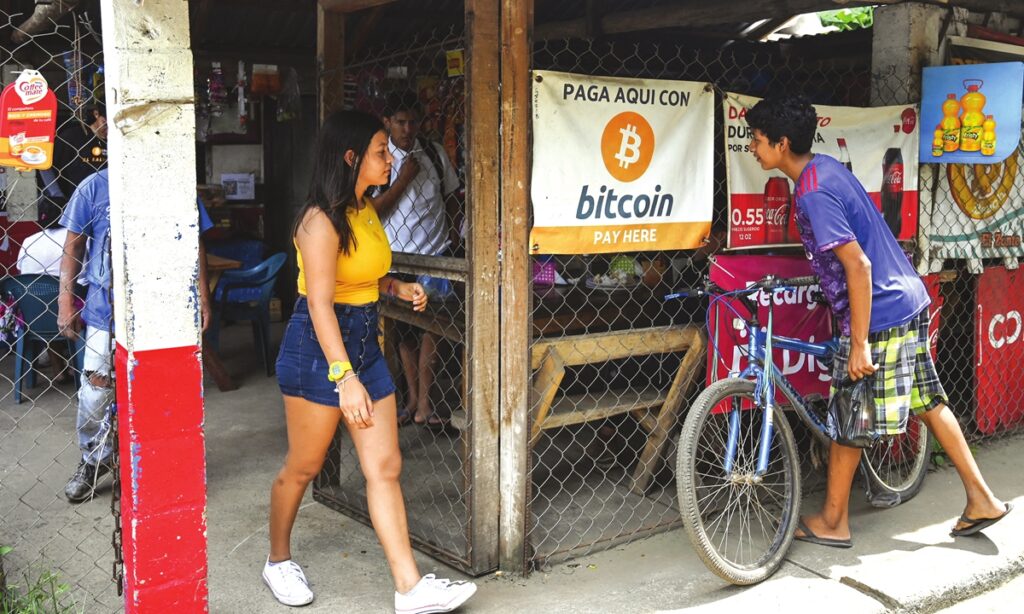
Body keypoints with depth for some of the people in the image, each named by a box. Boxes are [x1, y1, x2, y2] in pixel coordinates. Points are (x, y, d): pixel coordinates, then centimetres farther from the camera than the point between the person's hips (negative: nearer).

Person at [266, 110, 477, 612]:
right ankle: (278, 561, 33)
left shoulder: (367, 211, 10)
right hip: (318, 348, -8)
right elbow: (319, 302, -23)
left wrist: (399, 287, 6)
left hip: (365, 344, 8)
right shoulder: (321, 221, -17)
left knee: (385, 467, 3)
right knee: (303, 467, 9)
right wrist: (345, 377, -28)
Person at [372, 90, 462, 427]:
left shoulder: (435, 152, 4)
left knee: (430, 327, -10)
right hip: (397, 257, 0)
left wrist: (454, 238, 8)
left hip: (435, 253, 0)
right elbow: (372, 209, -9)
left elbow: (450, 198, 14)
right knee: (405, 333, 10)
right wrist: (404, 179, -14)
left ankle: (424, 404, -6)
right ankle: (414, 398, 24)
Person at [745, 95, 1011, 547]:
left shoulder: (813, 194, -22)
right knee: (928, 402, 18)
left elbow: (858, 266, -26)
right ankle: (982, 500, 26)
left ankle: (832, 523, 17)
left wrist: (859, 343, -22)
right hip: (909, 300, 10)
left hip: (879, 315, -10)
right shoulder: (825, 167, 8)